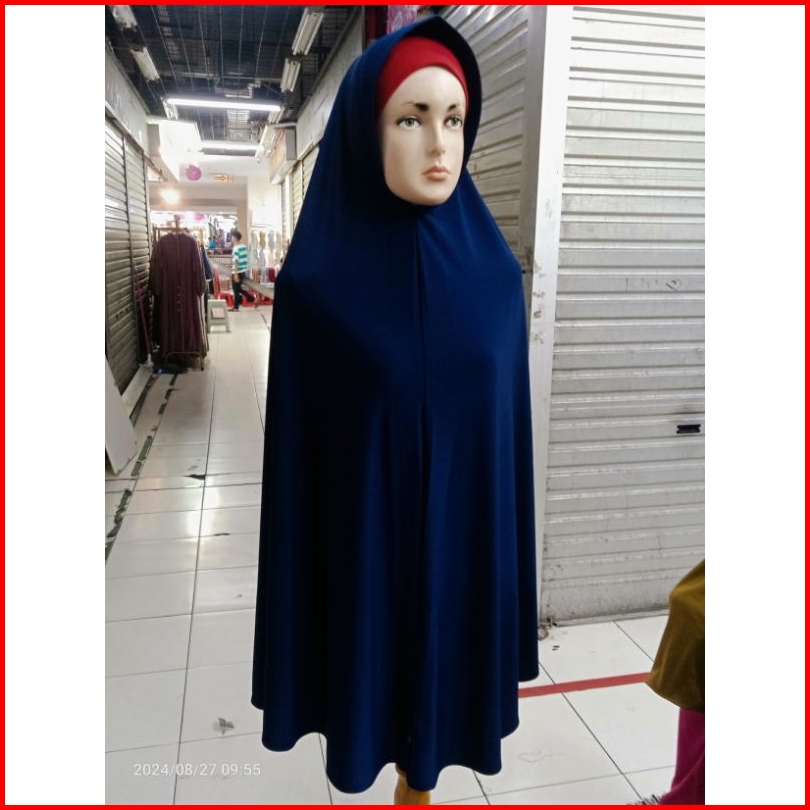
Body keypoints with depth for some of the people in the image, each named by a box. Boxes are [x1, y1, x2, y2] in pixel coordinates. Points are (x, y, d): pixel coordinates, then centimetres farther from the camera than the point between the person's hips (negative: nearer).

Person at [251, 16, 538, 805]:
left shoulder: (493, 272, -5)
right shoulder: (314, 285, -13)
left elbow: (510, 423, 1)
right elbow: (298, 450, -8)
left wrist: (510, 556, 6)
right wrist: (302, 588, -3)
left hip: (463, 532, 2)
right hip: (364, 535, -2)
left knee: (440, 675, 20)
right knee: (371, 668, 18)